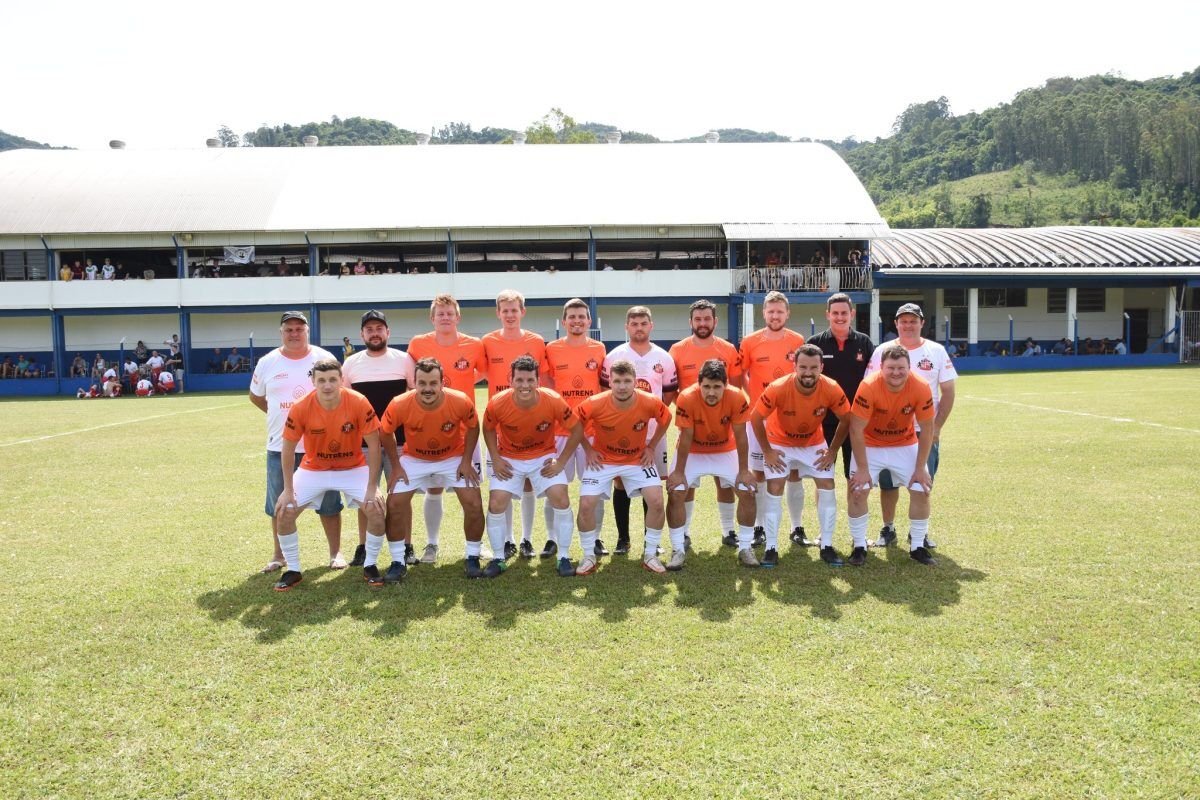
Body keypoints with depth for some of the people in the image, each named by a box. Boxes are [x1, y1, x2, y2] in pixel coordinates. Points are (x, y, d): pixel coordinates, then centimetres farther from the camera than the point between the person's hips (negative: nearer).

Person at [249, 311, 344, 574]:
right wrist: (280, 415, 6)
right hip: (280, 446, 2)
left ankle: (336, 553, 16)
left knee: (328, 502, 5)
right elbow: (255, 397, 17)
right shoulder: (267, 362, 3)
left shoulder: (324, 359, -1)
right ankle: (279, 556, 24)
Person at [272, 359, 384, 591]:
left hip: (353, 468, -1)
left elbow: (374, 446, -18)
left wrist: (371, 489, -18)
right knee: (284, 512, -10)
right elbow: (288, 449, -8)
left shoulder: (359, 403, -24)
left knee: (376, 510, -18)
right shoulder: (300, 408, -21)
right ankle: (293, 571, 11)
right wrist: (288, 489, -7)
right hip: (313, 469, 1)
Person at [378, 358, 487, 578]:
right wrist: (396, 467, -6)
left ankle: (473, 558, 10)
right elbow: (386, 434, -7)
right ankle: (398, 561, 10)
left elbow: (473, 427, -7)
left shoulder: (461, 402, -28)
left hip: (453, 457, 0)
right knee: (394, 504, -9)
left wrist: (466, 460, -9)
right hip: (414, 459, 1)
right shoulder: (399, 405, -28)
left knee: (473, 504, -10)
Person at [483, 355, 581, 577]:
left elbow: (576, 429, -10)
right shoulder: (498, 403, -23)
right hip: (508, 459, 1)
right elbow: (488, 429, -1)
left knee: (561, 500, -14)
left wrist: (561, 462, -11)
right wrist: (495, 460, -8)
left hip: (543, 457, 0)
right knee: (496, 504, -10)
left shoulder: (554, 401, -25)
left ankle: (564, 557, 4)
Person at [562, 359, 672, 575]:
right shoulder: (595, 404, -26)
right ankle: (589, 557, 9)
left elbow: (666, 419, 1)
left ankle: (650, 555, 7)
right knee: (586, 504, -13)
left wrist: (652, 447, -1)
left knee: (656, 500, -13)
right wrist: (588, 449, -5)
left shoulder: (650, 403, -23)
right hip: (602, 460, -1)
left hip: (638, 459, 1)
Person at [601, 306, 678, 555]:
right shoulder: (613, 357, 1)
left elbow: (670, 393, 11)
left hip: (653, 429, 1)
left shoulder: (664, 358, 5)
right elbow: (605, 391, 5)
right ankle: (623, 538, 13)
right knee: (621, 483, 2)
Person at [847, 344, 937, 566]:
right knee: (857, 491, -13)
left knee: (922, 491, -4)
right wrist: (862, 469, -21)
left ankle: (917, 547, 13)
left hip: (906, 445, 2)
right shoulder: (869, 387, -29)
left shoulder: (921, 388, -22)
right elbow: (856, 429, -24)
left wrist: (920, 468, -10)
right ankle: (859, 546, 4)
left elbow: (927, 429, -12)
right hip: (870, 445, -2)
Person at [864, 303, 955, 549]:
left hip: (926, 432, 1)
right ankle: (888, 529, 18)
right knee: (888, 482, 4)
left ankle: (919, 532, 19)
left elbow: (948, 392, 4)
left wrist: (937, 426, -5)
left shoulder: (937, 351, 3)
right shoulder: (882, 352, 2)